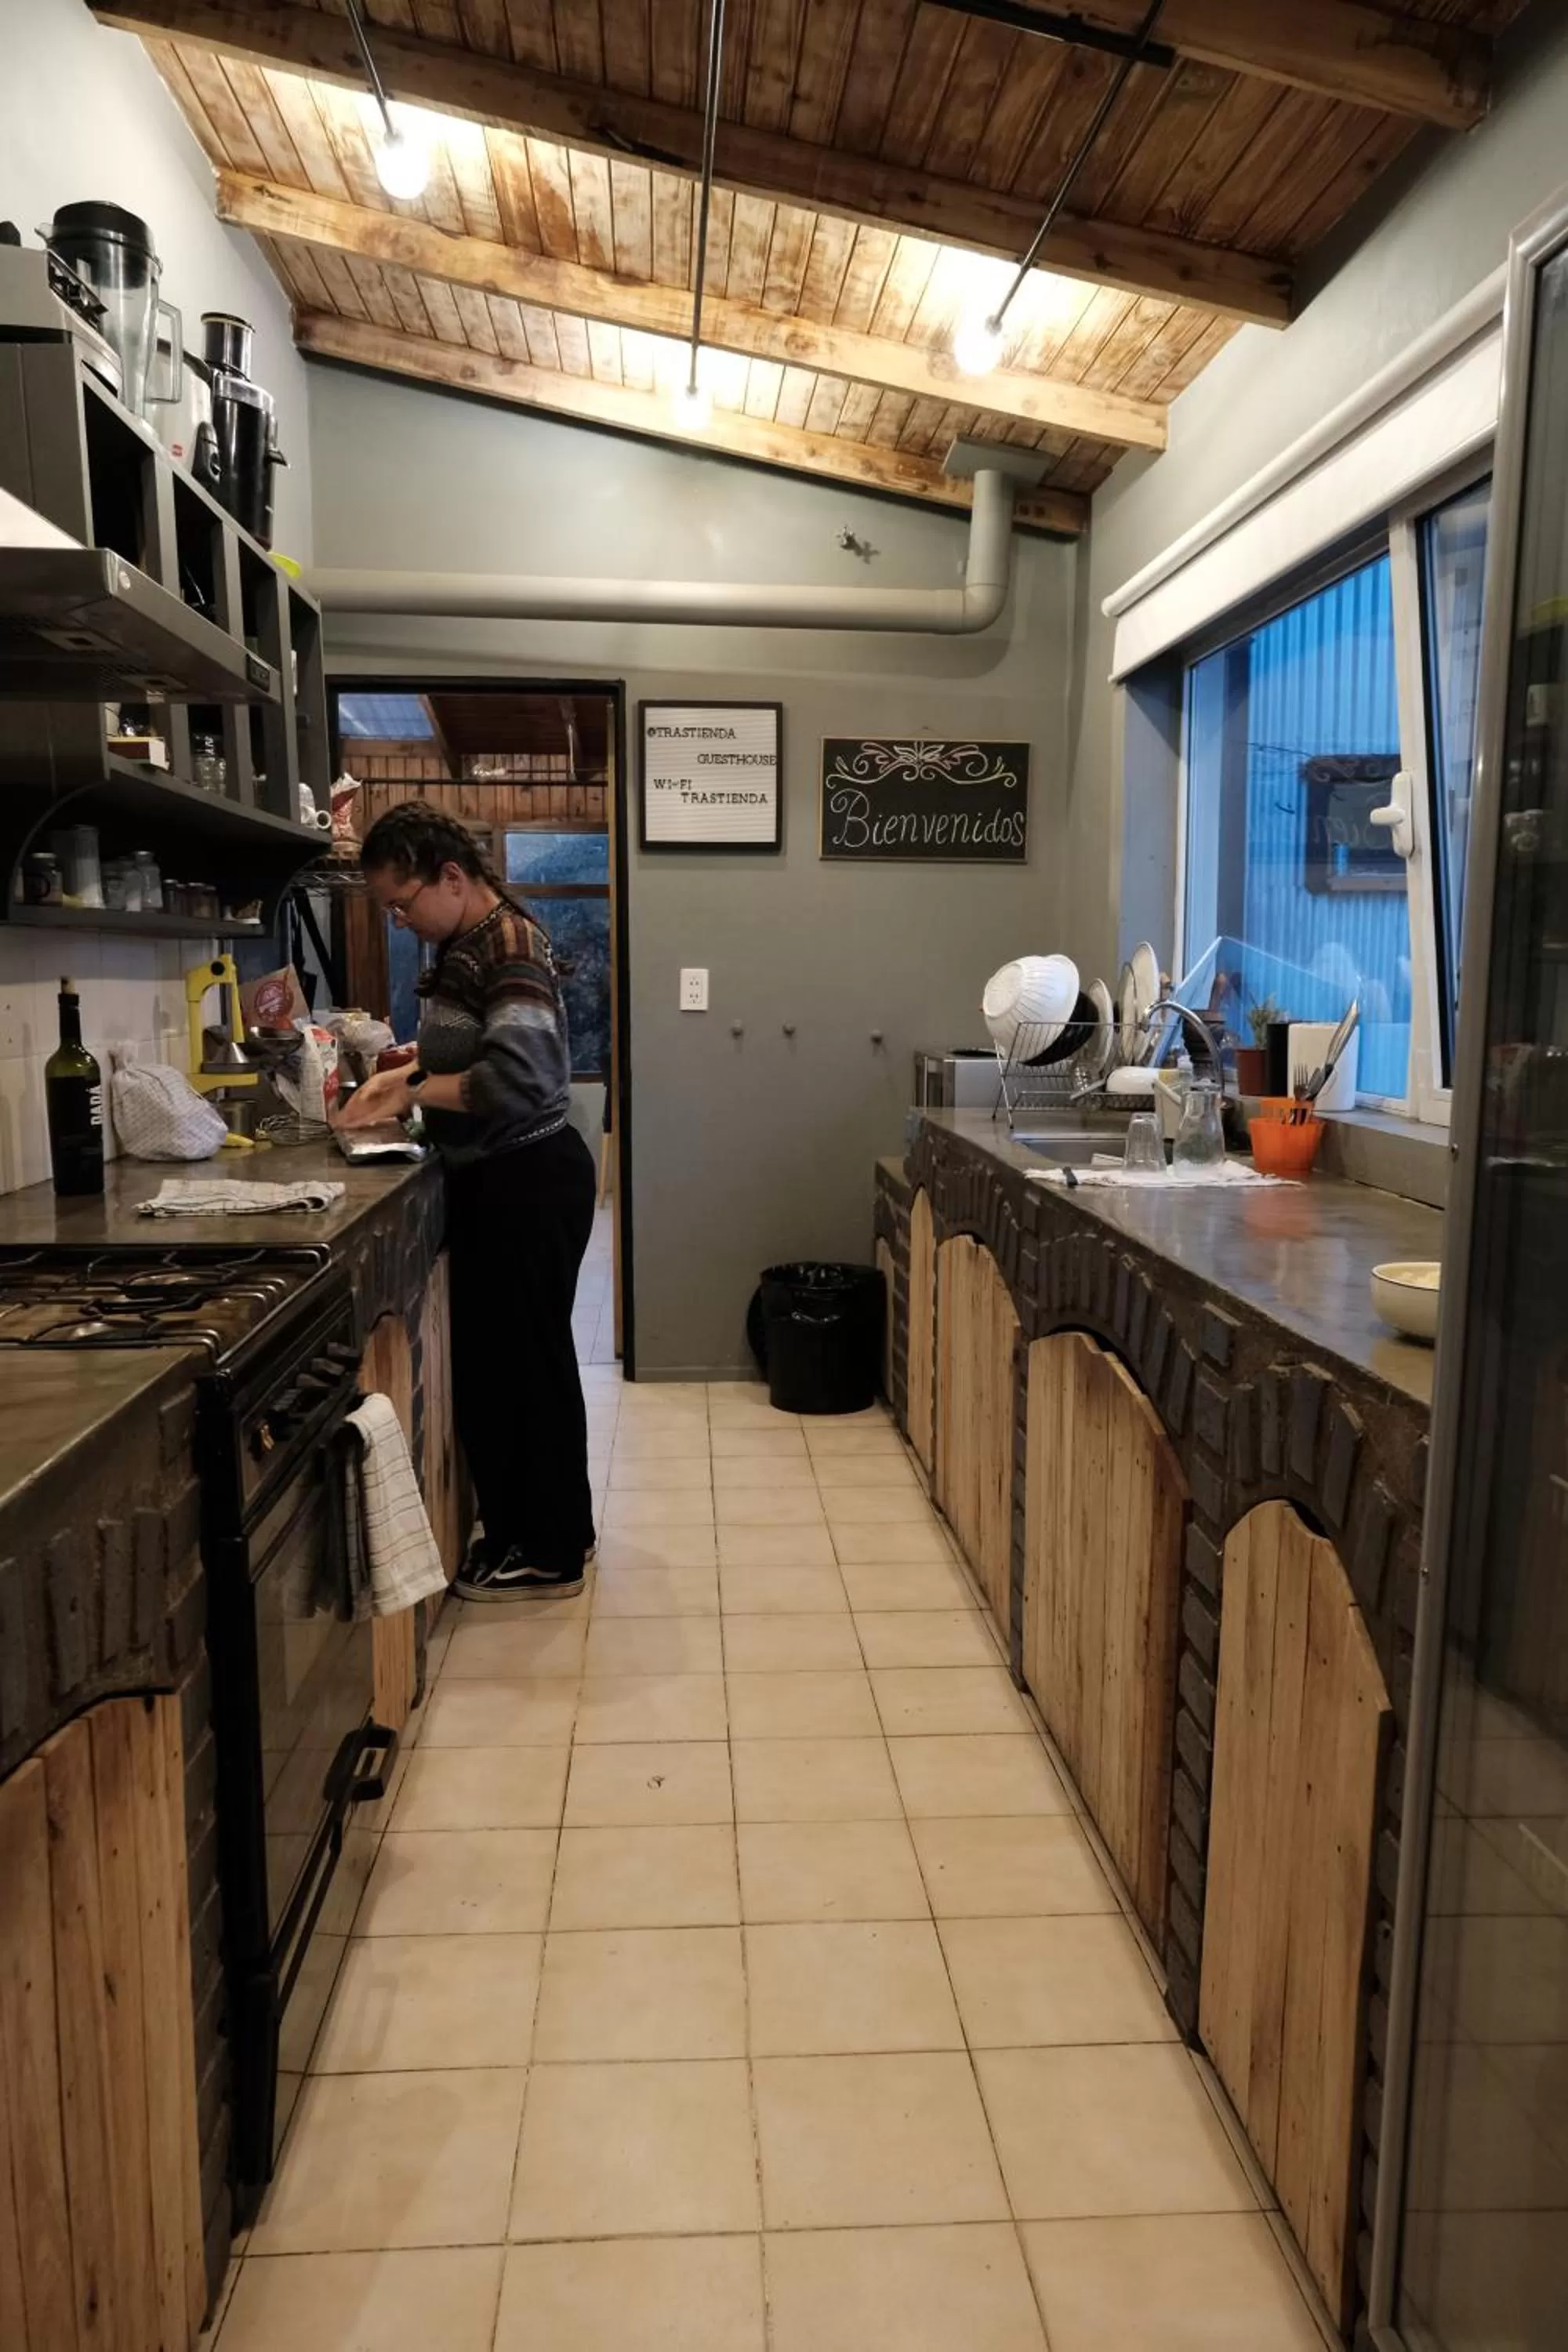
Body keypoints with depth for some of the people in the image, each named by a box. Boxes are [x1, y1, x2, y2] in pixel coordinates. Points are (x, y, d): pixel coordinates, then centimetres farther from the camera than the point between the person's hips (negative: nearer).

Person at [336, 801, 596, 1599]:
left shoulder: (508, 947, -18)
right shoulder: (469, 944, 11)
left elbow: (515, 1077, -30)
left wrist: (412, 1093, -18)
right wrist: (403, 1076, 6)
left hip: (528, 1182, -10)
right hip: (498, 1180, 10)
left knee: (521, 1361, 0)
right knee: (497, 1357, 17)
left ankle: (547, 1552, 15)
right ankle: (546, 1530, 32)